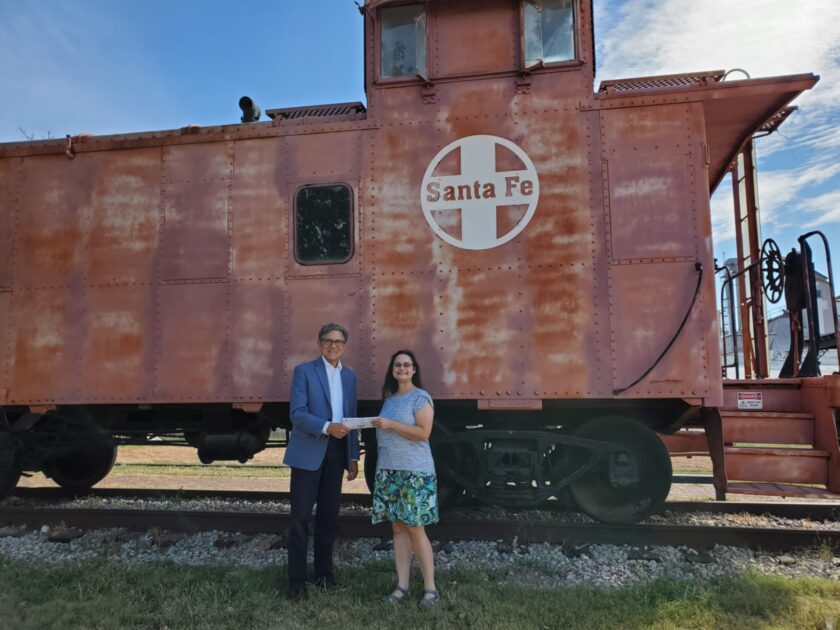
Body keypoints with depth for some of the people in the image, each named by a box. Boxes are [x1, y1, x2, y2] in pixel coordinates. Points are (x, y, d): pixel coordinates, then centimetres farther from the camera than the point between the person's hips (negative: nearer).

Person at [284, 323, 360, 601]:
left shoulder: (349, 376, 12)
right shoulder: (304, 371, -3)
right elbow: (297, 413, -12)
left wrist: (353, 456, 10)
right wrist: (327, 427, -26)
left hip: (336, 453, 5)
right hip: (308, 452, -5)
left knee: (329, 516, 11)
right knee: (300, 517, -1)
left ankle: (324, 572, 26)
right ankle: (297, 580, 8)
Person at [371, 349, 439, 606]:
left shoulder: (421, 397, -6)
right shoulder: (389, 398, 16)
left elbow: (423, 433, -16)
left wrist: (390, 424, -18)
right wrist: (379, 427, 7)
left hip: (414, 471, -6)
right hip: (388, 470, 6)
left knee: (416, 530, -4)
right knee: (398, 529, 7)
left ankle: (430, 588, 7)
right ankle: (402, 585, 14)